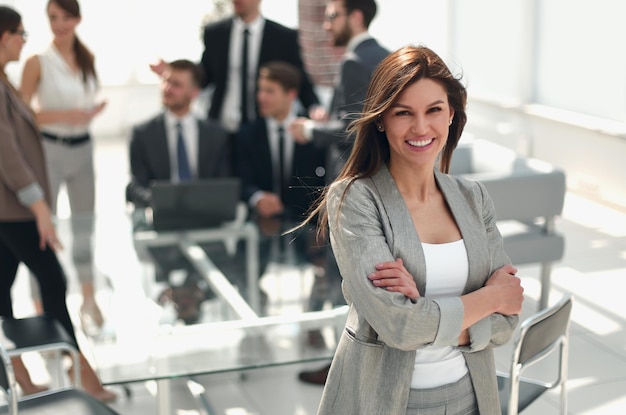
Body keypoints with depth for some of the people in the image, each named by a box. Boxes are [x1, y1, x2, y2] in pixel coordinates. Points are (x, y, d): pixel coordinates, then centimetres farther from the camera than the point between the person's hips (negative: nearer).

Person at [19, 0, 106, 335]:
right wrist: (64, 116, -22)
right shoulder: (37, 62, -10)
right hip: (49, 149, -5)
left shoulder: (87, 58, 5)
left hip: (83, 148, 6)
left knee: (84, 225, 15)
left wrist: (91, 113, -5)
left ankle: (89, 301, 29)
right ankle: (40, 309, 11)